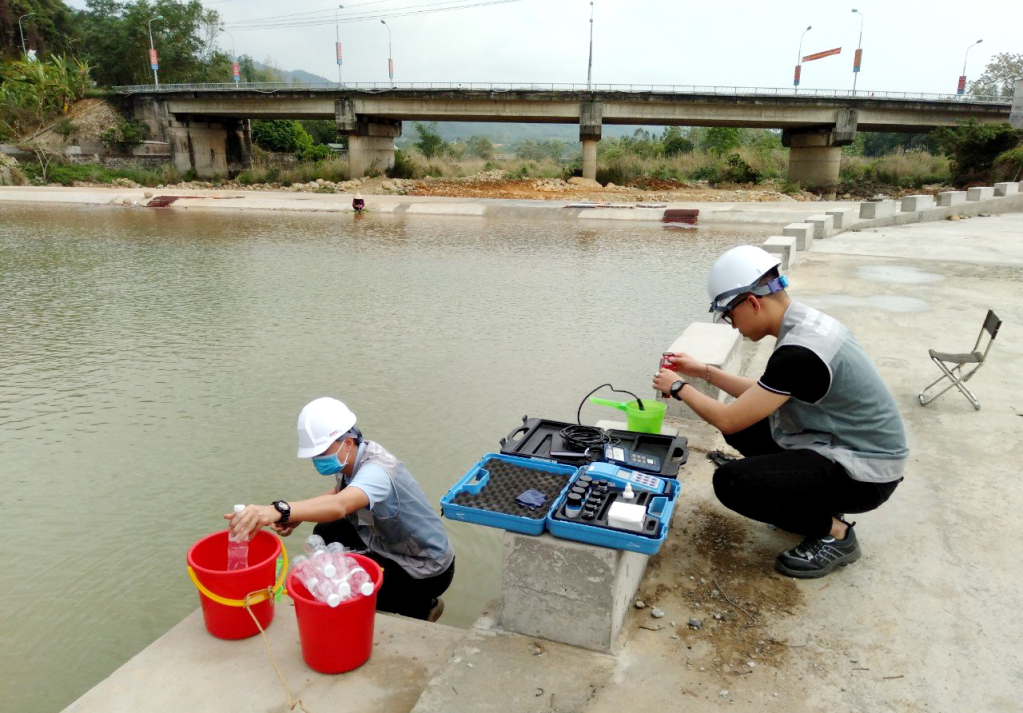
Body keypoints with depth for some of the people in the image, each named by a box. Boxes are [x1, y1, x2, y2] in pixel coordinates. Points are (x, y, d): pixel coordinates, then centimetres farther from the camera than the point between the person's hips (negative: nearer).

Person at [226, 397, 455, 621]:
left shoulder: (376, 470, -34)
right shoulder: (351, 459, -7)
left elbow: (339, 506, -54)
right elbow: (340, 492, 12)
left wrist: (279, 510, -70)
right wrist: (297, 517, -7)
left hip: (427, 570, -9)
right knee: (325, 532, 5)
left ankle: (423, 606, 4)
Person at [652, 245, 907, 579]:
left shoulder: (799, 352, -29)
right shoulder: (805, 322, 1)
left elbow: (728, 419, -24)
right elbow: (762, 396, 14)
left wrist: (679, 387, -8)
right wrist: (704, 372, 10)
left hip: (864, 474, -10)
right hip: (843, 442, 10)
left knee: (731, 482, -20)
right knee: (744, 428, 11)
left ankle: (834, 534, 0)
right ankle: (818, 502, 16)